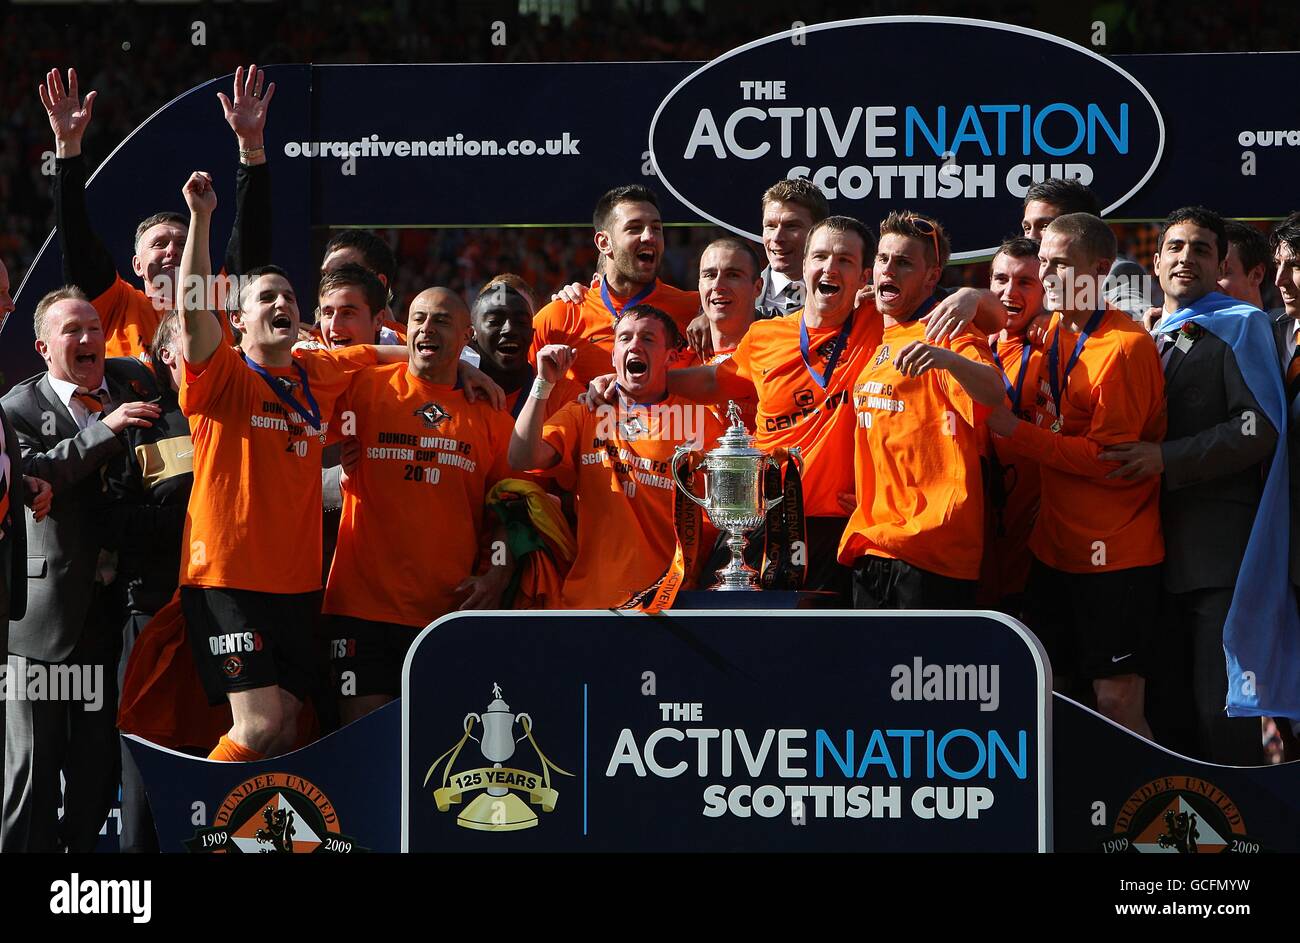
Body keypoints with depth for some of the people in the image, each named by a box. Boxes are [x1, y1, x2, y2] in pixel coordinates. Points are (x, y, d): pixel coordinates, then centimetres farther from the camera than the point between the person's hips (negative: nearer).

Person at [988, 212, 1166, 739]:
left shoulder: (1125, 347, -16)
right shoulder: (1057, 330, 9)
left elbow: (1111, 461, -19)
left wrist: (1016, 432, -20)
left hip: (1115, 554, -8)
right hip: (1057, 547, 8)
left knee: (1116, 699, -9)